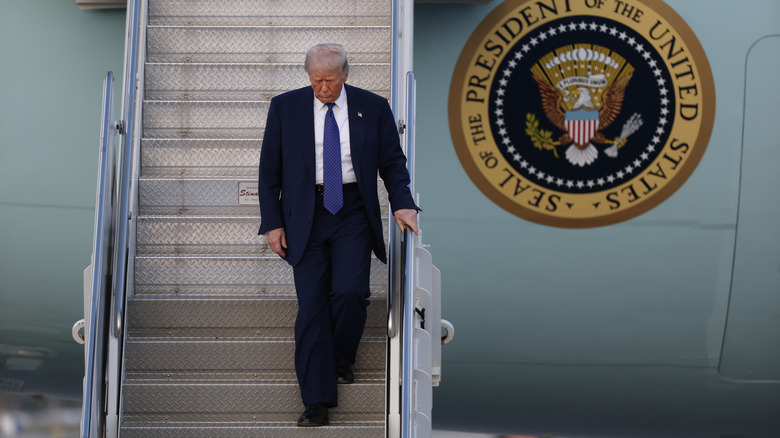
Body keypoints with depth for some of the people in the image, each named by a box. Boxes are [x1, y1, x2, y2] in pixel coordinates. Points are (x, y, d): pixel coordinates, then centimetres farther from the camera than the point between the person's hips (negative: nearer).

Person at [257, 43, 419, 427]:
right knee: (312, 304, -3)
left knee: (349, 293, -14)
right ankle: (318, 401, 2)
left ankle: (341, 361, 17)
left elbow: (393, 162, 9)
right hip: (305, 217, 0)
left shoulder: (373, 107, 4)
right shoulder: (284, 107, 3)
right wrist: (272, 222, 0)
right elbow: (269, 170, 6)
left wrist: (402, 204, -7)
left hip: (354, 214, 0)